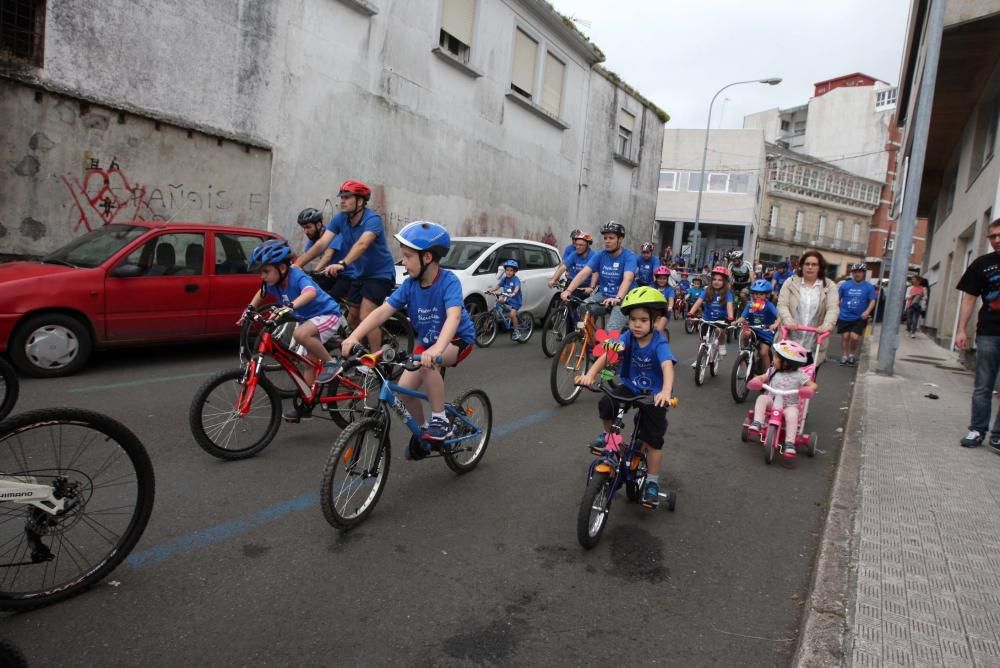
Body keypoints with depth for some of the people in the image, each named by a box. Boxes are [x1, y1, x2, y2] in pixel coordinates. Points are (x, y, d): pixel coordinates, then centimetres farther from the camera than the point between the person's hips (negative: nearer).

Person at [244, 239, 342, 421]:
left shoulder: (297, 277, -28)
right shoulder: (272, 282, -6)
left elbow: (311, 292, -51)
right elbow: (261, 294, 18)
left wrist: (290, 306, -64)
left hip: (326, 314, -8)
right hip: (306, 318, 8)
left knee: (300, 334, -35)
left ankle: (330, 363, -16)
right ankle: (305, 405, 20)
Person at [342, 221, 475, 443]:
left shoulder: (449, 281, -27)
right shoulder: (410, 285, -11)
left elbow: (454, 316, -42)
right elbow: (382, 312, -16)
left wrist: (436, 349, -59)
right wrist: (354, 337, -30)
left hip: (457, 340, -6)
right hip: (426, 342, 6)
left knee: (426, 364, -35)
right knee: (404, 389, -8)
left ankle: (440, 419, -17)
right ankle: (423, 429, 19)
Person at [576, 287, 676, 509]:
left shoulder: (659, 343, -24)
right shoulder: (627, 338, -14)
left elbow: (668, 367, -41)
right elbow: (606, 356, -24)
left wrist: (665, 392, -60)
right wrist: (590, 374, -42)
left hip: (653, 394, -3)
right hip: (630, 387, 3)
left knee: (653, 439, -3)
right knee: (606, 405, -26)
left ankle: (652, 482, 14)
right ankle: (609, 436, 4)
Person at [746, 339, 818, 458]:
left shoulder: (799, 375, -3)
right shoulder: (773, 371, 6)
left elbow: (812, 385, -4)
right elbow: (761, 378, 9)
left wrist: (809, 389, -28)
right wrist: (755, 381, -15)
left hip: (790, 405, -3)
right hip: (772, 401, 3)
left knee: (792, 414, -34)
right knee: (762, 398, -27)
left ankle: (789, 444, -35)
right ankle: (757, 423, -35)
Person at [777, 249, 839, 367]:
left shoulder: (829, 286, 5)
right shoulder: (790, 283, 5)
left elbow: (833, 308, -8)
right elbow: (782, 305, -5)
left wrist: (827, 325, -27)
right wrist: (788, 321, -25)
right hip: (790, 341, 0)